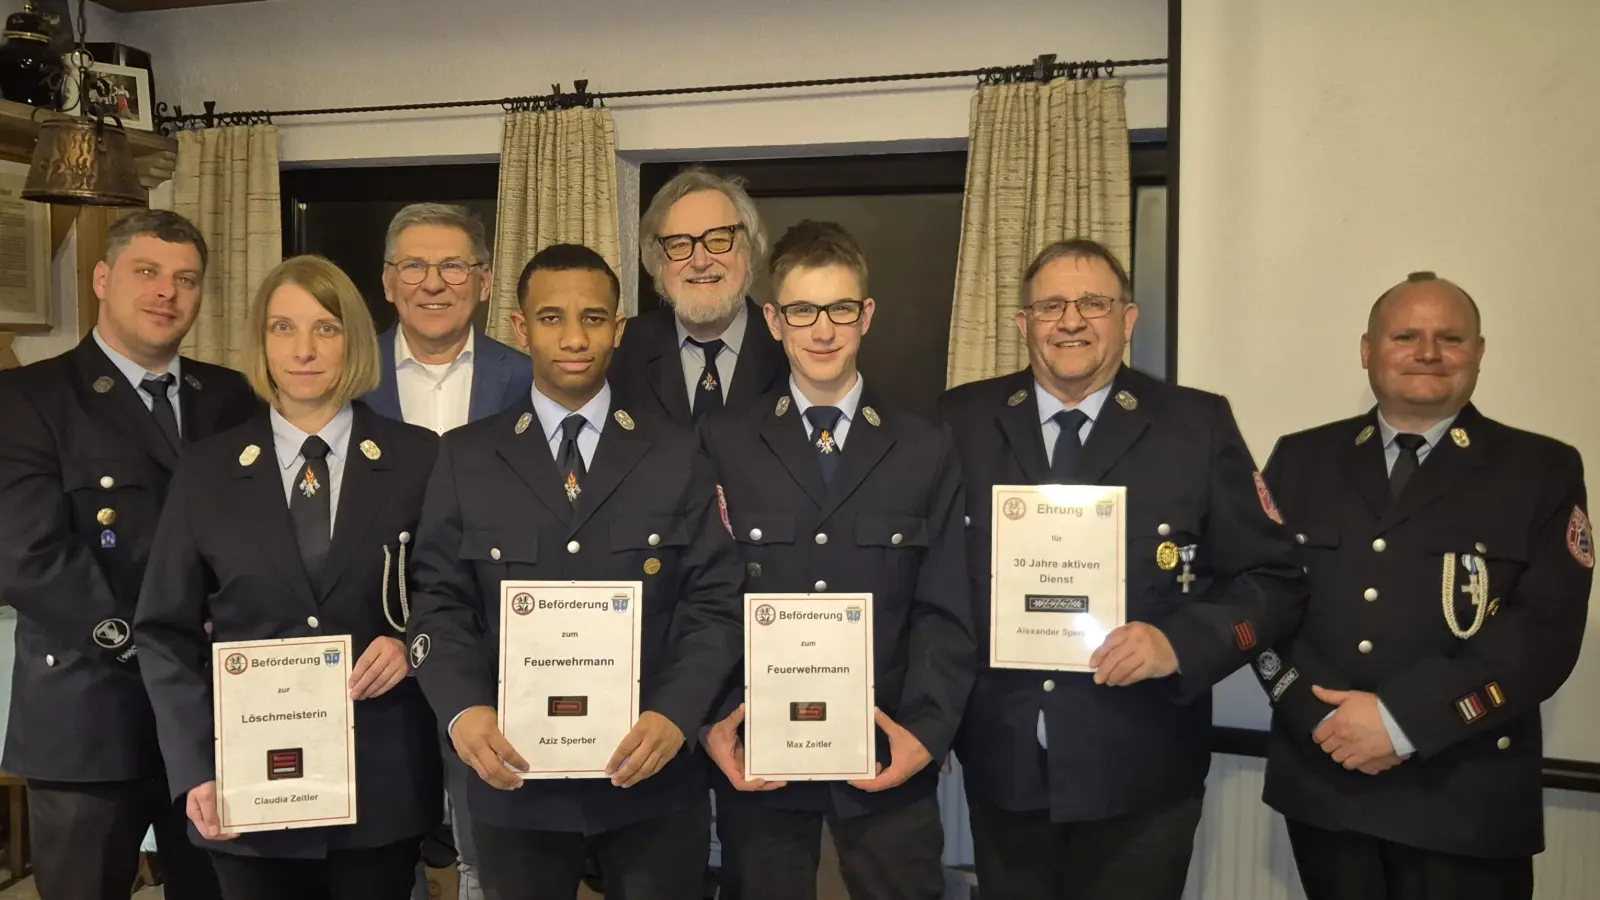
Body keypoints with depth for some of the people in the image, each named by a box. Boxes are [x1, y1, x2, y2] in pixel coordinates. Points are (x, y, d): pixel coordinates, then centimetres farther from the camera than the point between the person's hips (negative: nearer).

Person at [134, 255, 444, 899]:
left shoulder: (420, 460, -1)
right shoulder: (207, 470, 3)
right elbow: (165, 630, 4)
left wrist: (413, 643, -13)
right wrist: (194, 768, -4)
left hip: (383, 782, -1)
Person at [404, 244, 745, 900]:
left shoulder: (676, 455, 2)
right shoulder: (465, 457, 3)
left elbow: (714, 602, -2)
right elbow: (440, 604, 1)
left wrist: (675, 714, -17)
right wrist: (463, 710, -17)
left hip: (652, 780, 0)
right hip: (517, 783, 1)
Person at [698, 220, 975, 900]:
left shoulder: (928, 453, 4)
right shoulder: (720, 446, 2)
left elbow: (944, 613, 1)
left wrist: (926, 730, -10)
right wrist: (711, 722, -11)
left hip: (887, 763, 1)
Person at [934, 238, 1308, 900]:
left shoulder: (1198, 424, -3)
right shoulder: (963, 421, 1)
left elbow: (1275, 579, -2)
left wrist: (1182, 642, -18)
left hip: (1142, 775, -1)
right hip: (1001, 767, 2)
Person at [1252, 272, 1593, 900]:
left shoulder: (1543, 471, 1)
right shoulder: (1301, 460, 7)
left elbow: (1547, 629, -9)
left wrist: (1401, 718, -17)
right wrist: (1322, 717, -13)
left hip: (1468, 801, -2)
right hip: (1322, 782, 2)